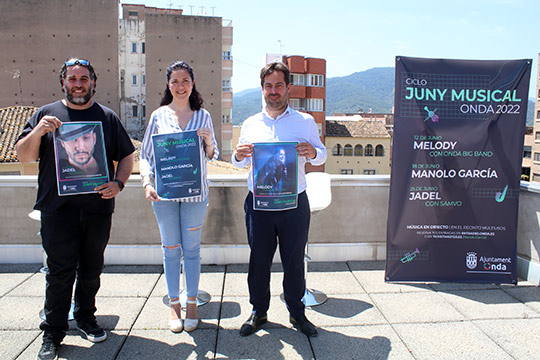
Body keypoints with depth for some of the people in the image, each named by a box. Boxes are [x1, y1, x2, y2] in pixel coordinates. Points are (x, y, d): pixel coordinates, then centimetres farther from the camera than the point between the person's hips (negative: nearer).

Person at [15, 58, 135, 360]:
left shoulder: (108, 117, 9)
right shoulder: (46, 114, 8)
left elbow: (127, 156, 10)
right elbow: (23, 156, 4)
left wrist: (118, 183, -7)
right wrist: (37, 132, -14)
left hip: (98, 208, 2)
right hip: (58, 209, -1)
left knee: (91, 270, 13)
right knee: (60, 273, 2)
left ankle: (86, 318, 32)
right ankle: (53, 334, 16)